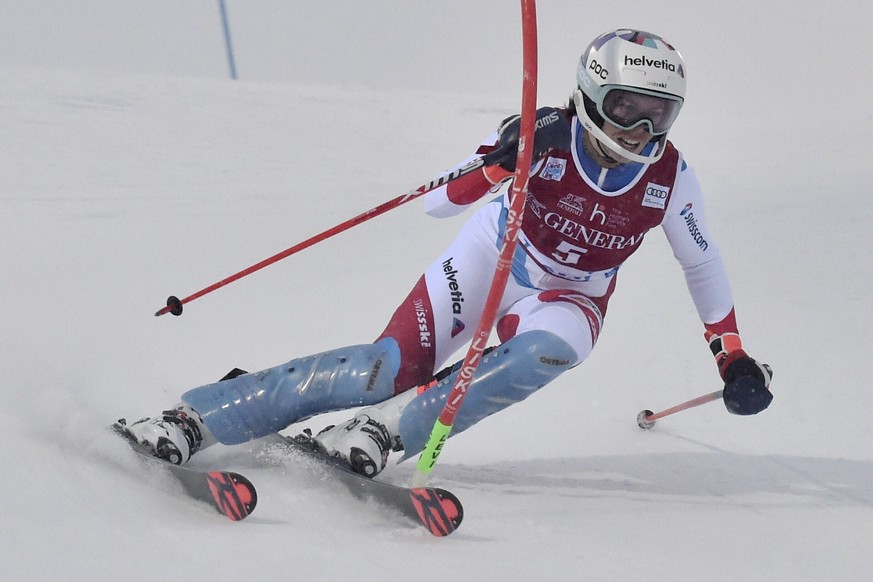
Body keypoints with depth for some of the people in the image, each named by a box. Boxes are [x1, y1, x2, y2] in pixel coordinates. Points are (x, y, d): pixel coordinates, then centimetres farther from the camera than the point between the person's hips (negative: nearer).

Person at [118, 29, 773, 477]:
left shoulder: (670, 176, -15)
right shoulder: (549, 137, -23)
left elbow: (703, 263, 3)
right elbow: (438, 203, -26)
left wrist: (733, 356, 4)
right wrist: (500, 161, -44)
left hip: (569, 298, 3)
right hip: (488, 261, -2)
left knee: (548, 351, -36)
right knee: (384, 369, -19)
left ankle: (382, 429, -33)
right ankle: (189, 419, -13)